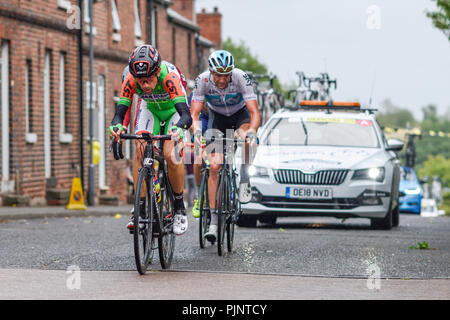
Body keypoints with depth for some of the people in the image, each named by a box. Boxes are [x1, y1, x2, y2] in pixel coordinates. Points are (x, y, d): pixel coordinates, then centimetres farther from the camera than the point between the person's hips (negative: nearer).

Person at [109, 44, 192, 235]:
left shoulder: (169, 76, -39)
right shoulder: (130, 79, -30)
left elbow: (186, 115, -47)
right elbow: (120, 111, -31)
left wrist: (178, 128, -68)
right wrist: (116, 126, -54)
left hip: (173, 109, -3)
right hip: (149, 108, 3)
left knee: (170, 155, -22)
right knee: (140, 150, -19)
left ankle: (179, 207, -4)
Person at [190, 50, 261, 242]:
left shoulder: (241, 78, -32)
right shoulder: (203, 80, -27)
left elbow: (255, 112, -35)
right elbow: (194, 114, -27)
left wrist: (252, 131, -55)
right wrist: (197, 132, -48)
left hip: (240, 114, -1)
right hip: (217, 117, 1)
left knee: (246, 138, -37)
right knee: (214, 166, -12)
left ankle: (244, 179, -10)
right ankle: (214, 219, -7)